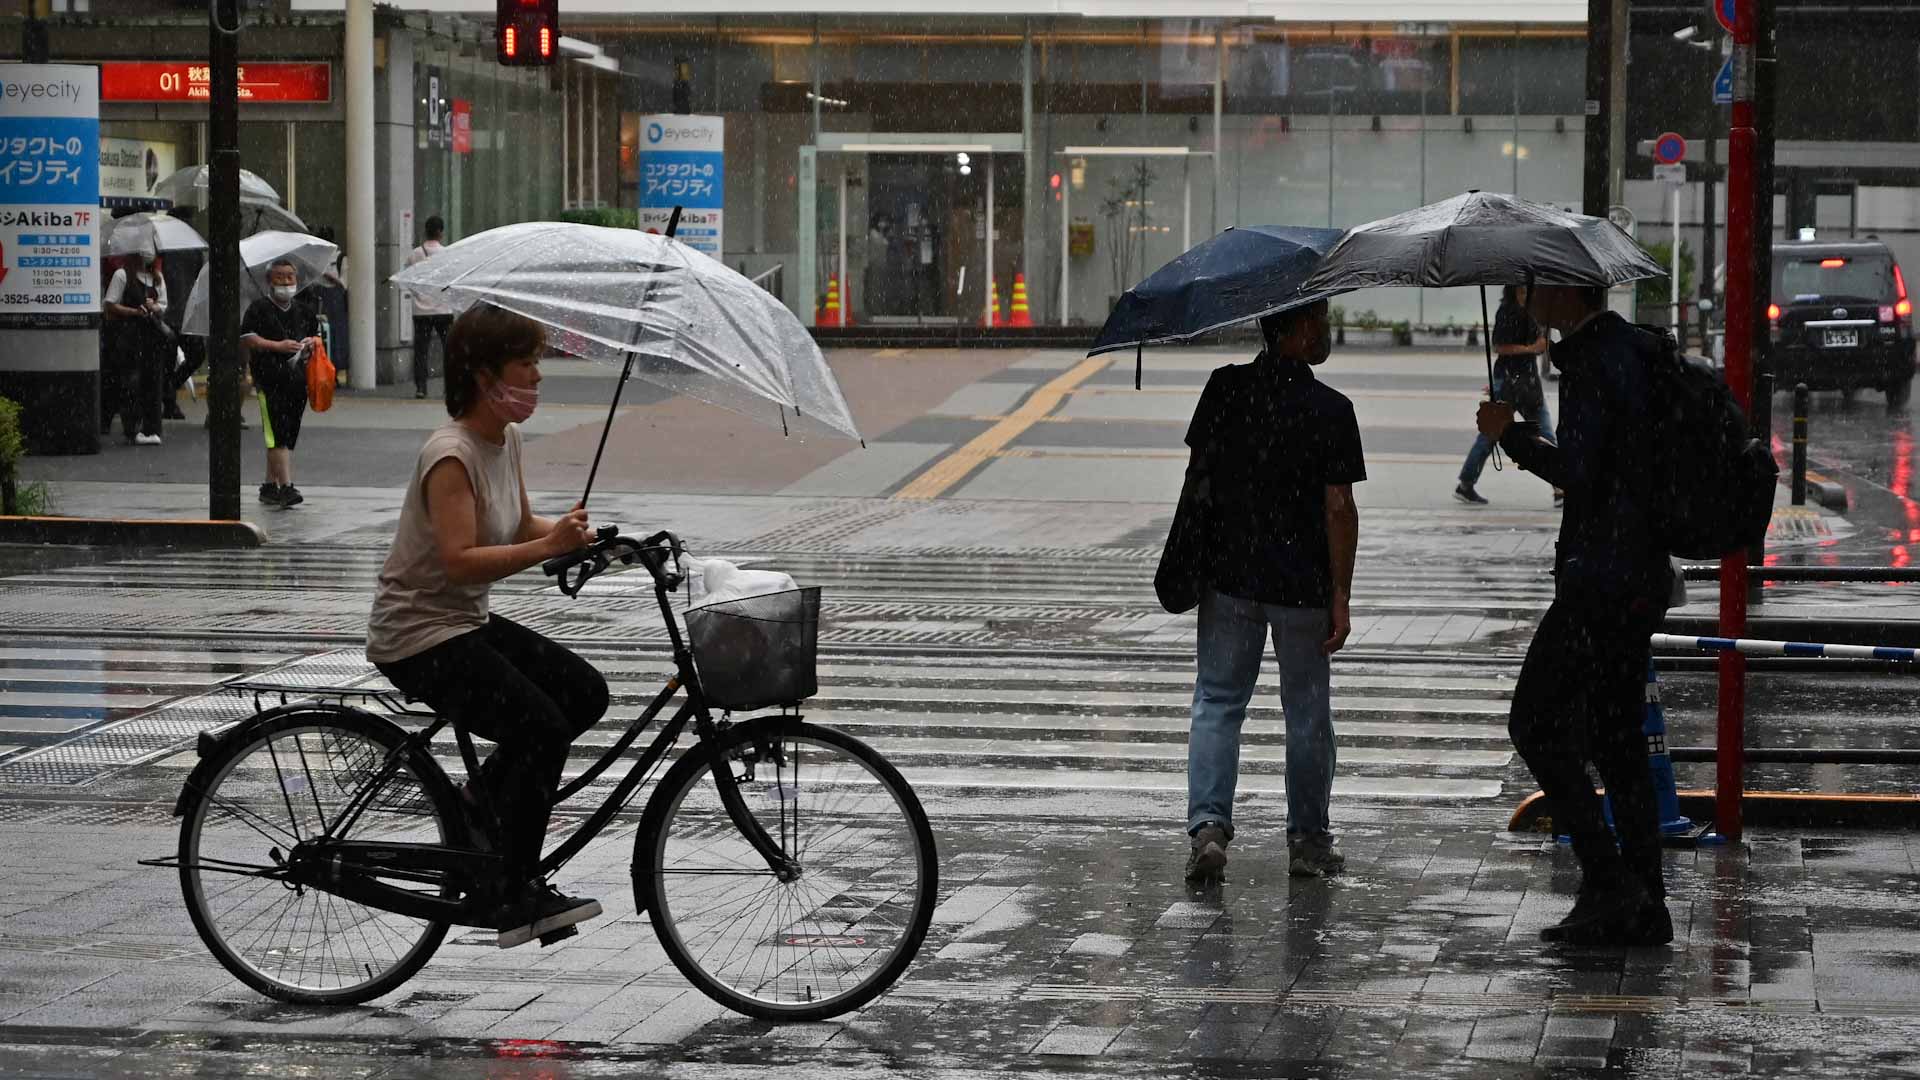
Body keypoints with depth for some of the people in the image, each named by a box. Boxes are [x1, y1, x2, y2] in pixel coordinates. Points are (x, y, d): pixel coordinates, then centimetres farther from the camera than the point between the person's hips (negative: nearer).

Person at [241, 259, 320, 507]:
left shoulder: (303, 309, 16)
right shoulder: (259, 308, -2)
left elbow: (316, 334, 28)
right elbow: (246, 338, -10)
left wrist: (312, 342, 4)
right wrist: (278, 346, -18)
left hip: (297, 379, 6)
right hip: (270, 380, -6)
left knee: (288, 434, 10)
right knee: (277, 434, -14)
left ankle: (270, 485, 21)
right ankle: (286, 487, -20)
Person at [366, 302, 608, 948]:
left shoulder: (506, 437, 5)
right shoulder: (451, 454, -23)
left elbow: (519, 526, 16)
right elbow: (461, 559, -30)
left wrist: (567, 532, -4)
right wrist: (549, 546, -36)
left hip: (466, 623, 9)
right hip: (417, 636, -9)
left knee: (585, 693, 1)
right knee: (542, 727, -21)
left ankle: (480, 799, 12)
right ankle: (515, 899, -12)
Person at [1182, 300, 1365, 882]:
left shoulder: (1225, 387, -2)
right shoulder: (1329, 409, -12)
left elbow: (1198, 469, 4)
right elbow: (1338, 509, -13)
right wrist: (1340, 597, -8)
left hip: (1227, 575, 2)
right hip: (1302, 584, -2)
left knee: (1217, 702, 9)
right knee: (1306, 711, 11)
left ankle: (1207, 822, -8)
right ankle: (1308, 840, 19)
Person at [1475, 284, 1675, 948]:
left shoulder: (1593, 364, -17)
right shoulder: (1637, 349, 14)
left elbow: (1577, 473, -24)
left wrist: (1509, 433, -10)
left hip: (1600, 580, -10)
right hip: (1641, 575, 10)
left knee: (1535, 724, -2)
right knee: (1616, 737, 12)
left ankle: (1608, 880, -5)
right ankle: (1644, 907, 13)